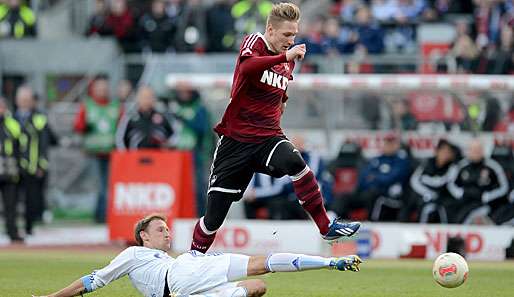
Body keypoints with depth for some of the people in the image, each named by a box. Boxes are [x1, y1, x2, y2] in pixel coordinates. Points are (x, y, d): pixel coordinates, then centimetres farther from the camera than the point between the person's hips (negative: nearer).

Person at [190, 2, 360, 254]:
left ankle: (326, 227, -27)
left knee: (295, 162, -31)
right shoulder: (255, 42, -7)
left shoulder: (289, 59, 11)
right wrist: (285, 57, -41)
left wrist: (281, 102, 14)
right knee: (214, 216, -1)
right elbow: (246, 67, -34)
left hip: (269, 137, 3)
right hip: (235, 139, -3)